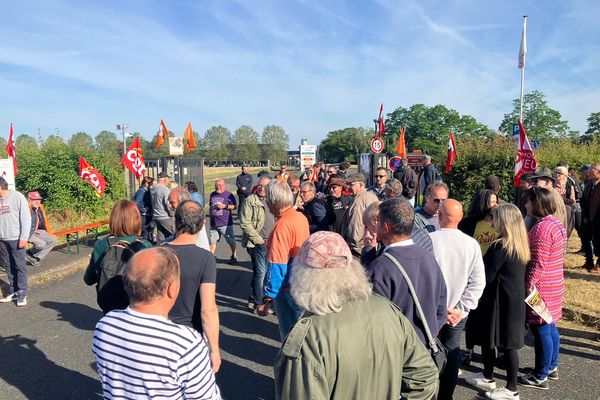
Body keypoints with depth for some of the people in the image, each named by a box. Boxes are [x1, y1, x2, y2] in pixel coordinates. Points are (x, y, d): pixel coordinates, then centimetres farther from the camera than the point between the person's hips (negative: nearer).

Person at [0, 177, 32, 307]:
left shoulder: (17, 197, -6)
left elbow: (26, 218, -8)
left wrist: (24, 237, -12)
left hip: (16, 239, -5)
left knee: (20, 266, 0)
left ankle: (22, 293, 7)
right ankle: (13, 291, 19)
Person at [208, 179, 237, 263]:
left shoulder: (229, 195, -4)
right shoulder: (212, 194, 14)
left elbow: (234, 207, -4)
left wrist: (225, 206, -17)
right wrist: (211, 218, 21)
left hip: (225, 223, -5)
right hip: (214, 223, 5)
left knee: (230, 241, 4)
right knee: (213, 241, 7)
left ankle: (234, 256, 19)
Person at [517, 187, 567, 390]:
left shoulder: (542, 227, -22)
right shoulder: (556, 223, 9)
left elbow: (538, 263, -24)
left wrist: (528, 286, -18)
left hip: (541, 288, -10)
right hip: (554, 284, 10)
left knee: (541, 330, 1)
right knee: (550, 326, 21)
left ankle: (540, 377, 13)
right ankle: (552, 366, 36)